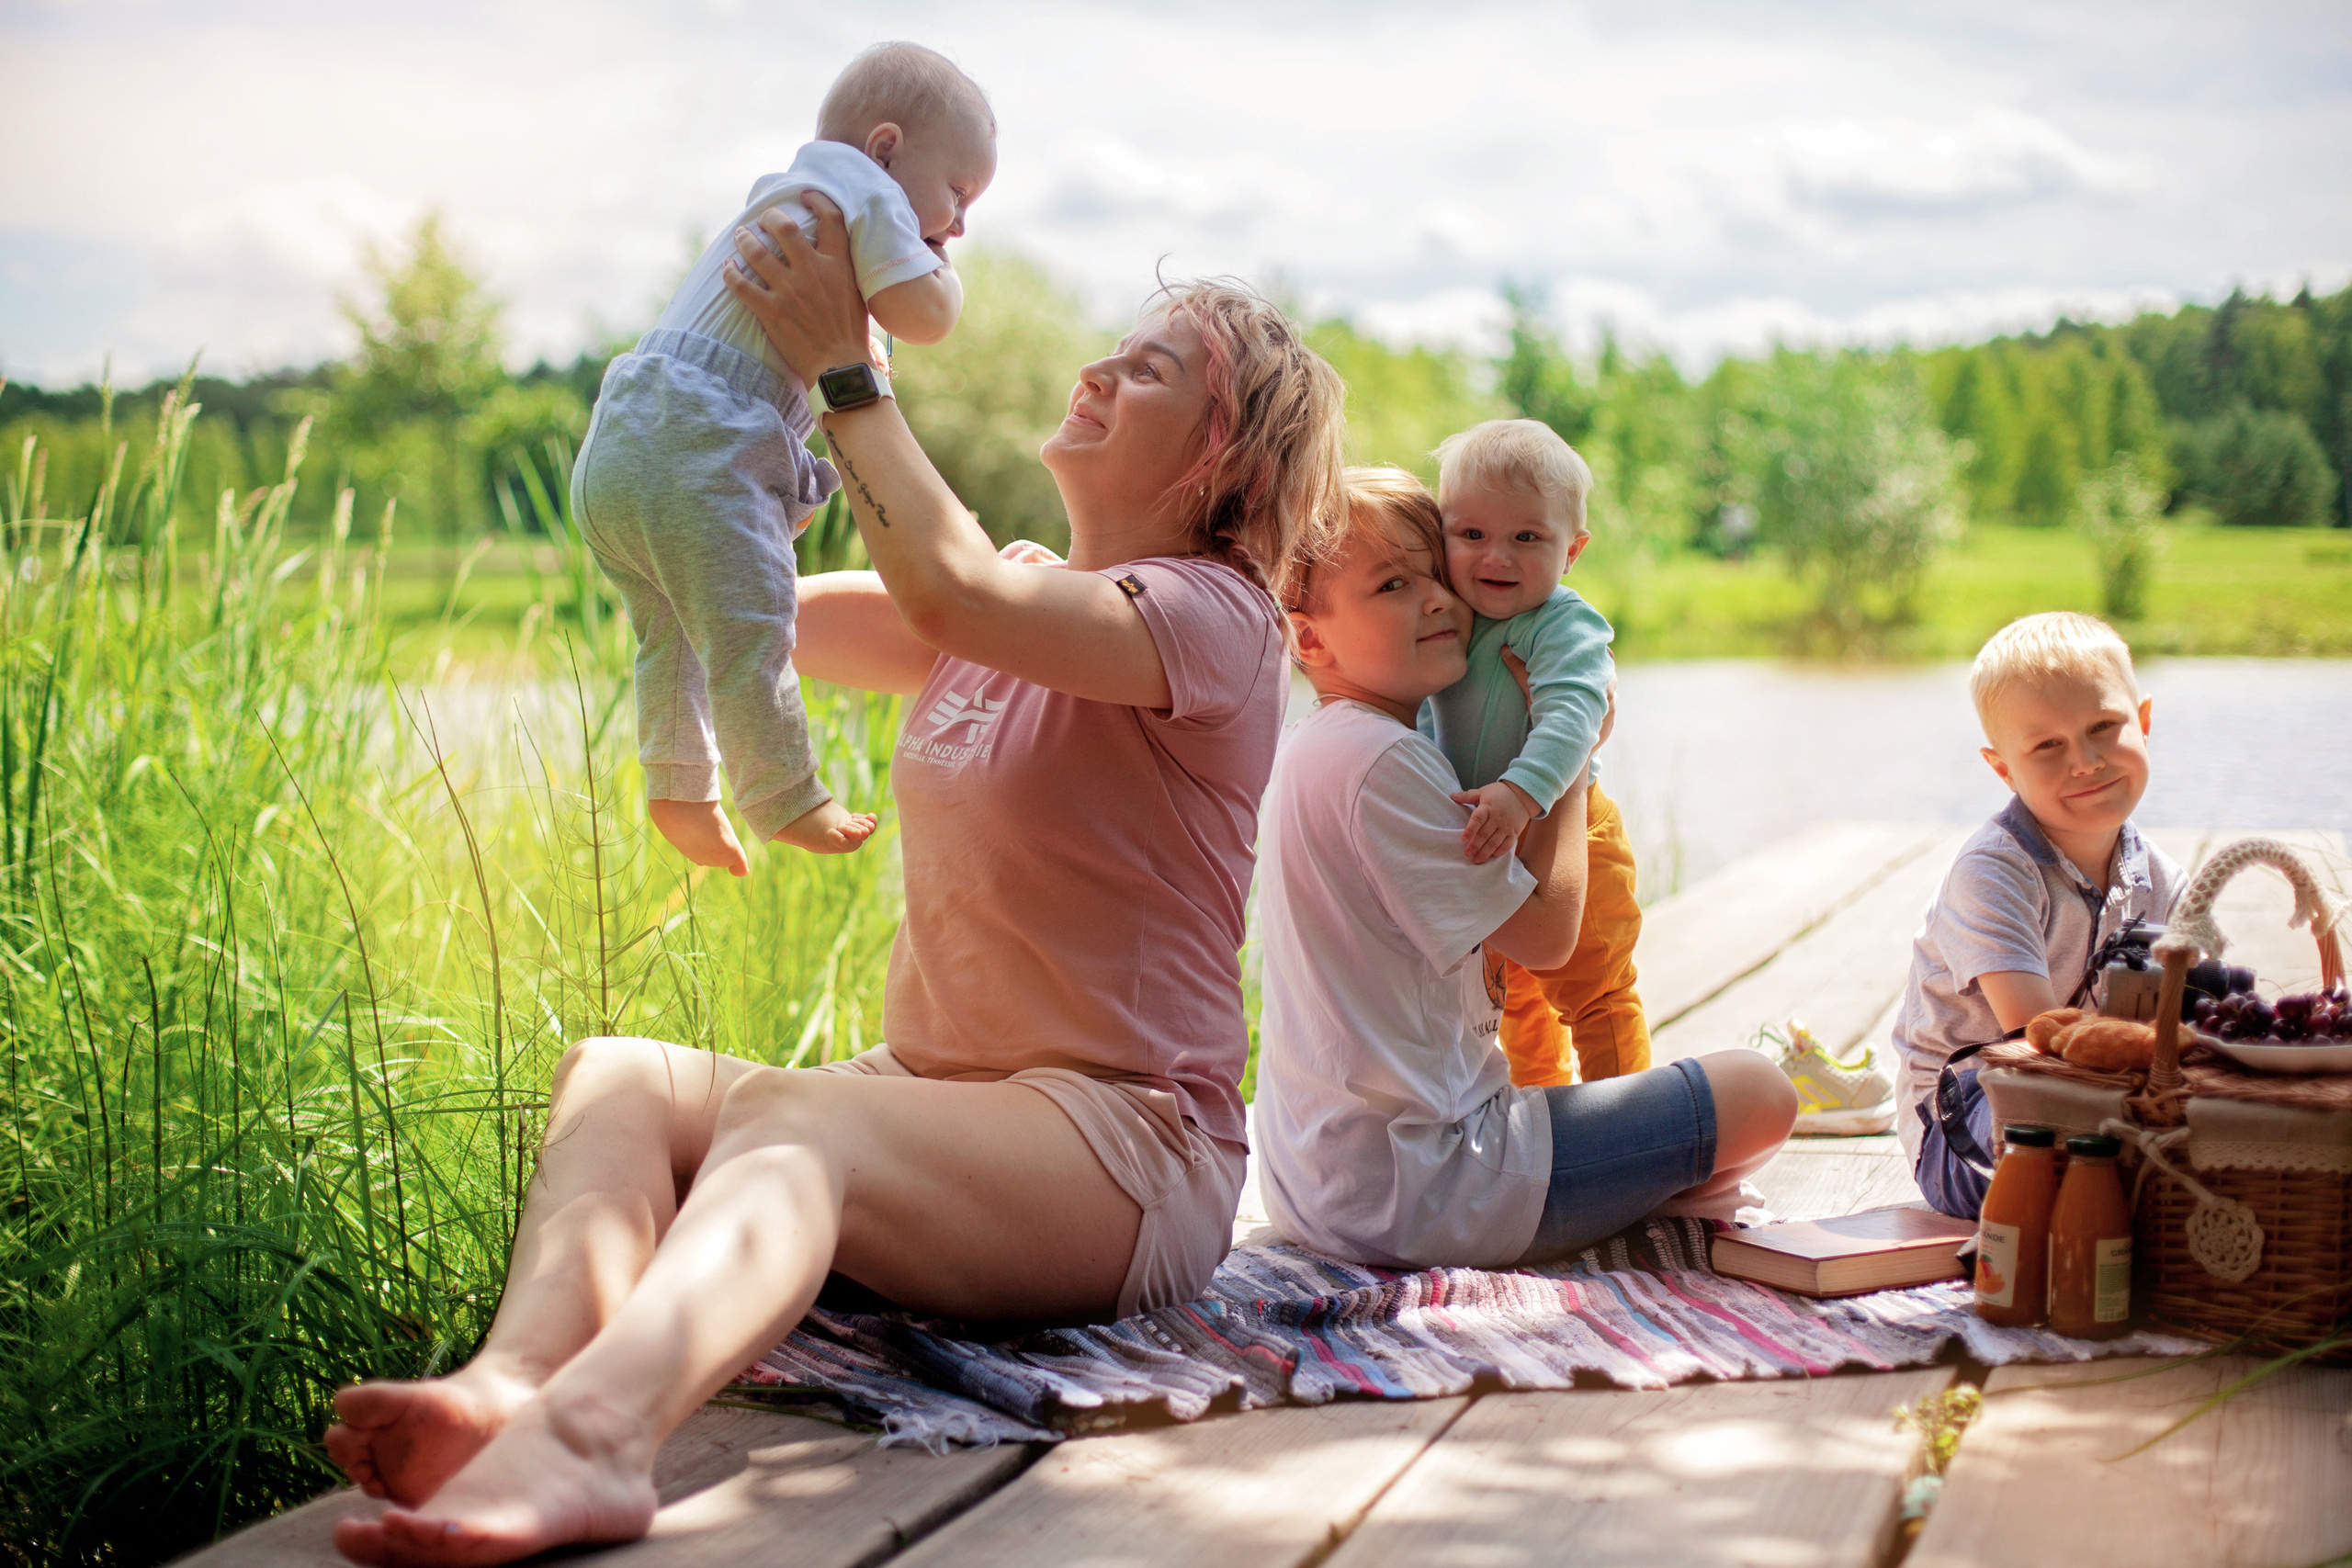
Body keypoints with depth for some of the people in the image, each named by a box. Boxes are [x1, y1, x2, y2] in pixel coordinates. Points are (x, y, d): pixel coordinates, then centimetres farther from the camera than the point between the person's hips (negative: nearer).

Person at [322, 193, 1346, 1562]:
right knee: (619, 1074, -18)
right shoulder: (1014, 603, 18)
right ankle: (516, 1377, -48)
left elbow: (948, 588, -26)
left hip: (1132, 1148, -7)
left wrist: (843, 367, -16)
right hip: (933, 1094, 8)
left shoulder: (1214, 618, -8)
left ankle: (592, 1434, -64)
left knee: (786, 1114, -36)